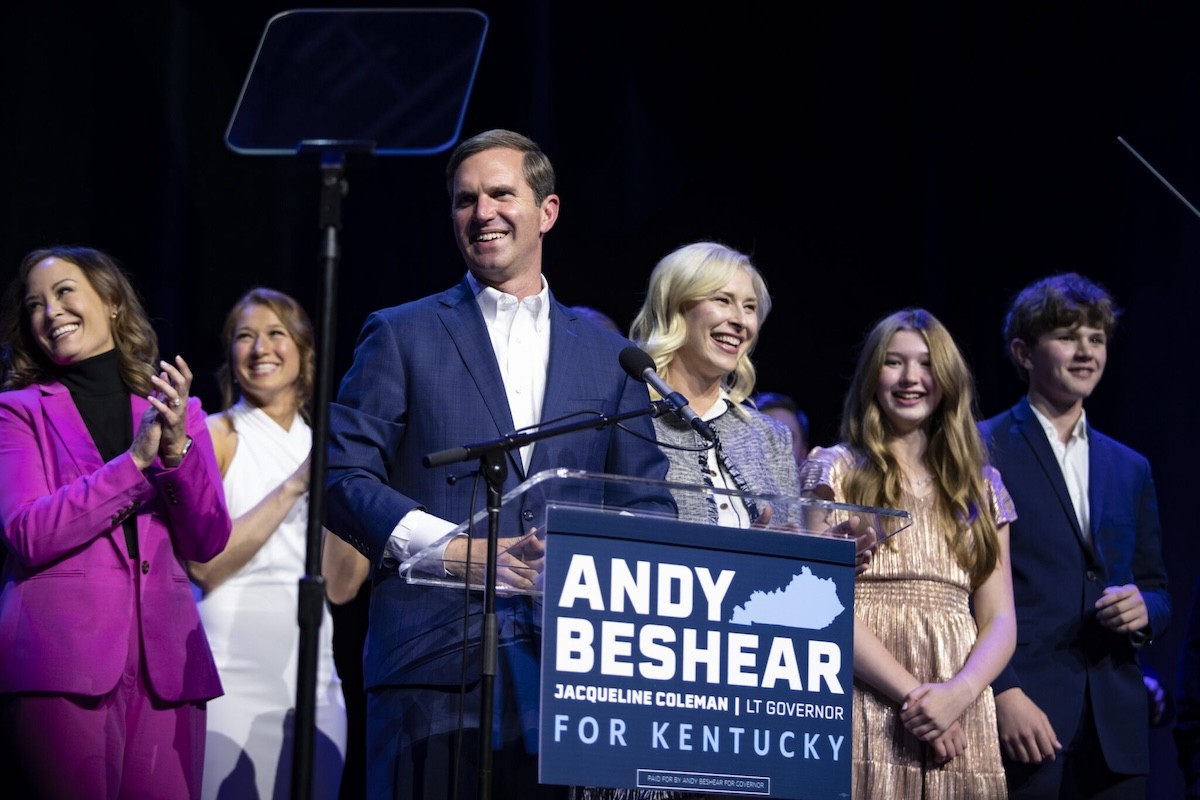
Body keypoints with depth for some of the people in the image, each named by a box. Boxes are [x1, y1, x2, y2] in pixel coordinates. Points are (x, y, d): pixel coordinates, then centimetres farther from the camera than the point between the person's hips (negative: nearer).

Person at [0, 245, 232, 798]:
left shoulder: (175, 411, 16)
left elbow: (207, 543, 8)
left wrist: (177, 448, -7)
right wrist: (135, 459, -11)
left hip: (165, 667, 3)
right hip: (62, 665, -2)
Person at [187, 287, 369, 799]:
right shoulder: (215, 436, 0)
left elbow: (342, 586, 7)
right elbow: (203, 563, -13)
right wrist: (293, 486, -13)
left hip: (313, 674, 5)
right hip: (234, 674, -5)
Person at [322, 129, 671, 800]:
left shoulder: (607, 355, 18)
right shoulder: (402, 336, 10)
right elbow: (344, 474, 1)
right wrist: (453, 550, -12)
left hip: (569, 661, 2)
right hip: (434, 657, -2)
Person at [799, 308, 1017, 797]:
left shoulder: (980, 487, 16)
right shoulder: (835, 471, 6)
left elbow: (999, 620, 9)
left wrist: (961, 692, -11)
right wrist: (911, 694, -15)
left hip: (960, 719, 3)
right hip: (867, 715, -3)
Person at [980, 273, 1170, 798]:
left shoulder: (1129, 468, 19)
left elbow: (1156, 588, 23)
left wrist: (1146, 609, -1)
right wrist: (1003, 693, -15)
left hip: (1114, 730, 5)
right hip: (1020, 716, -5)